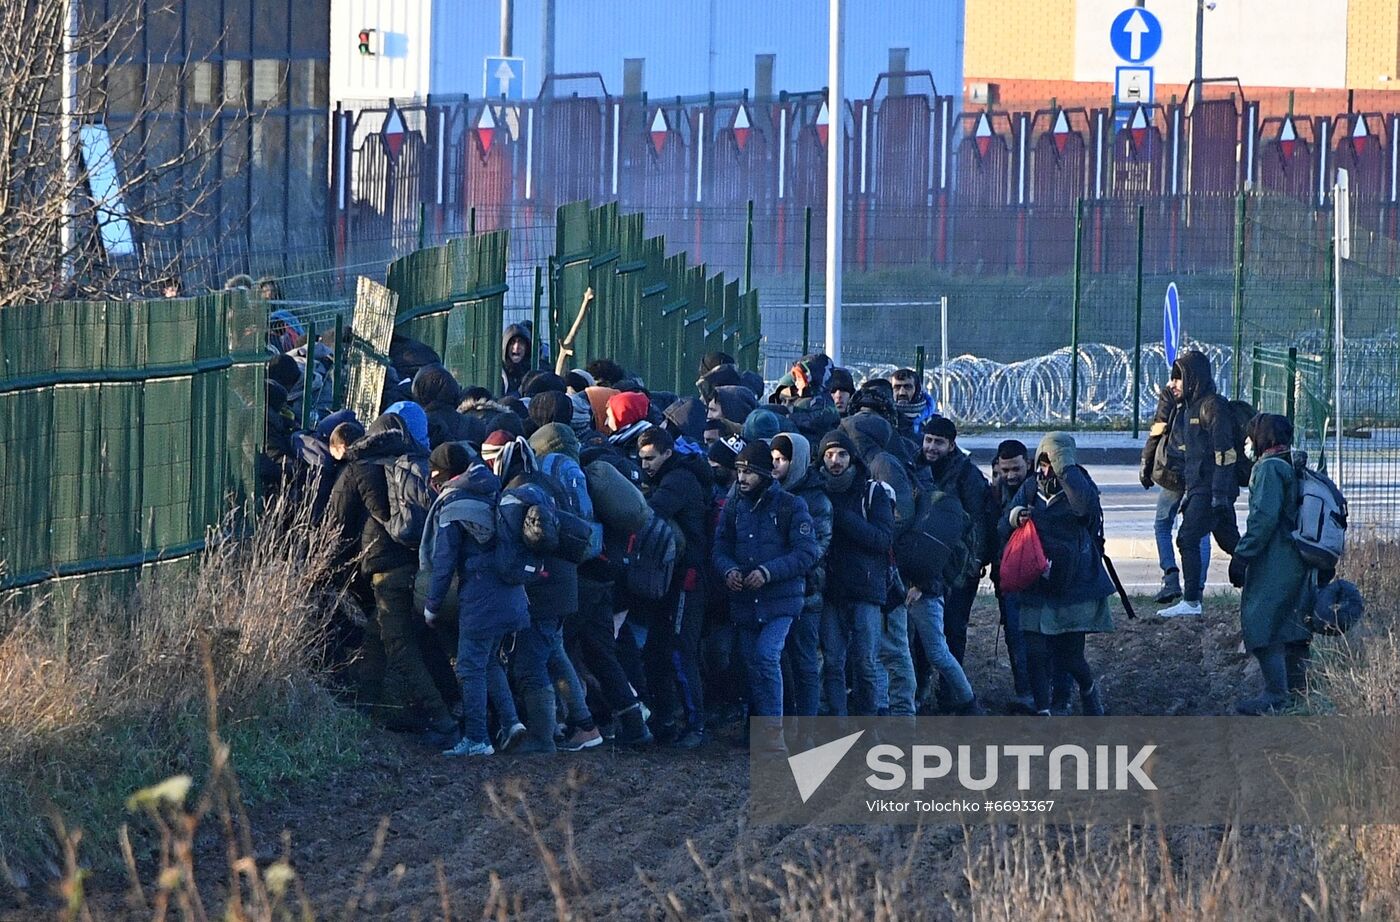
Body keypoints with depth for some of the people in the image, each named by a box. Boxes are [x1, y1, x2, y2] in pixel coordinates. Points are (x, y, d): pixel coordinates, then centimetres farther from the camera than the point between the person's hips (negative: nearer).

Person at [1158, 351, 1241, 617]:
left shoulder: (1213, 406, -13)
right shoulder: (1189, 408, 17)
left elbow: (1224, 453, -18)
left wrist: (1220, 493, -23)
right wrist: (1189, 491, 25)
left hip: (1213, 488, -10)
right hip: (1198, 487, 10)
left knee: (1188, 538, -13)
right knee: (1229, 540, 15)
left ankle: (1191, 601, -12)